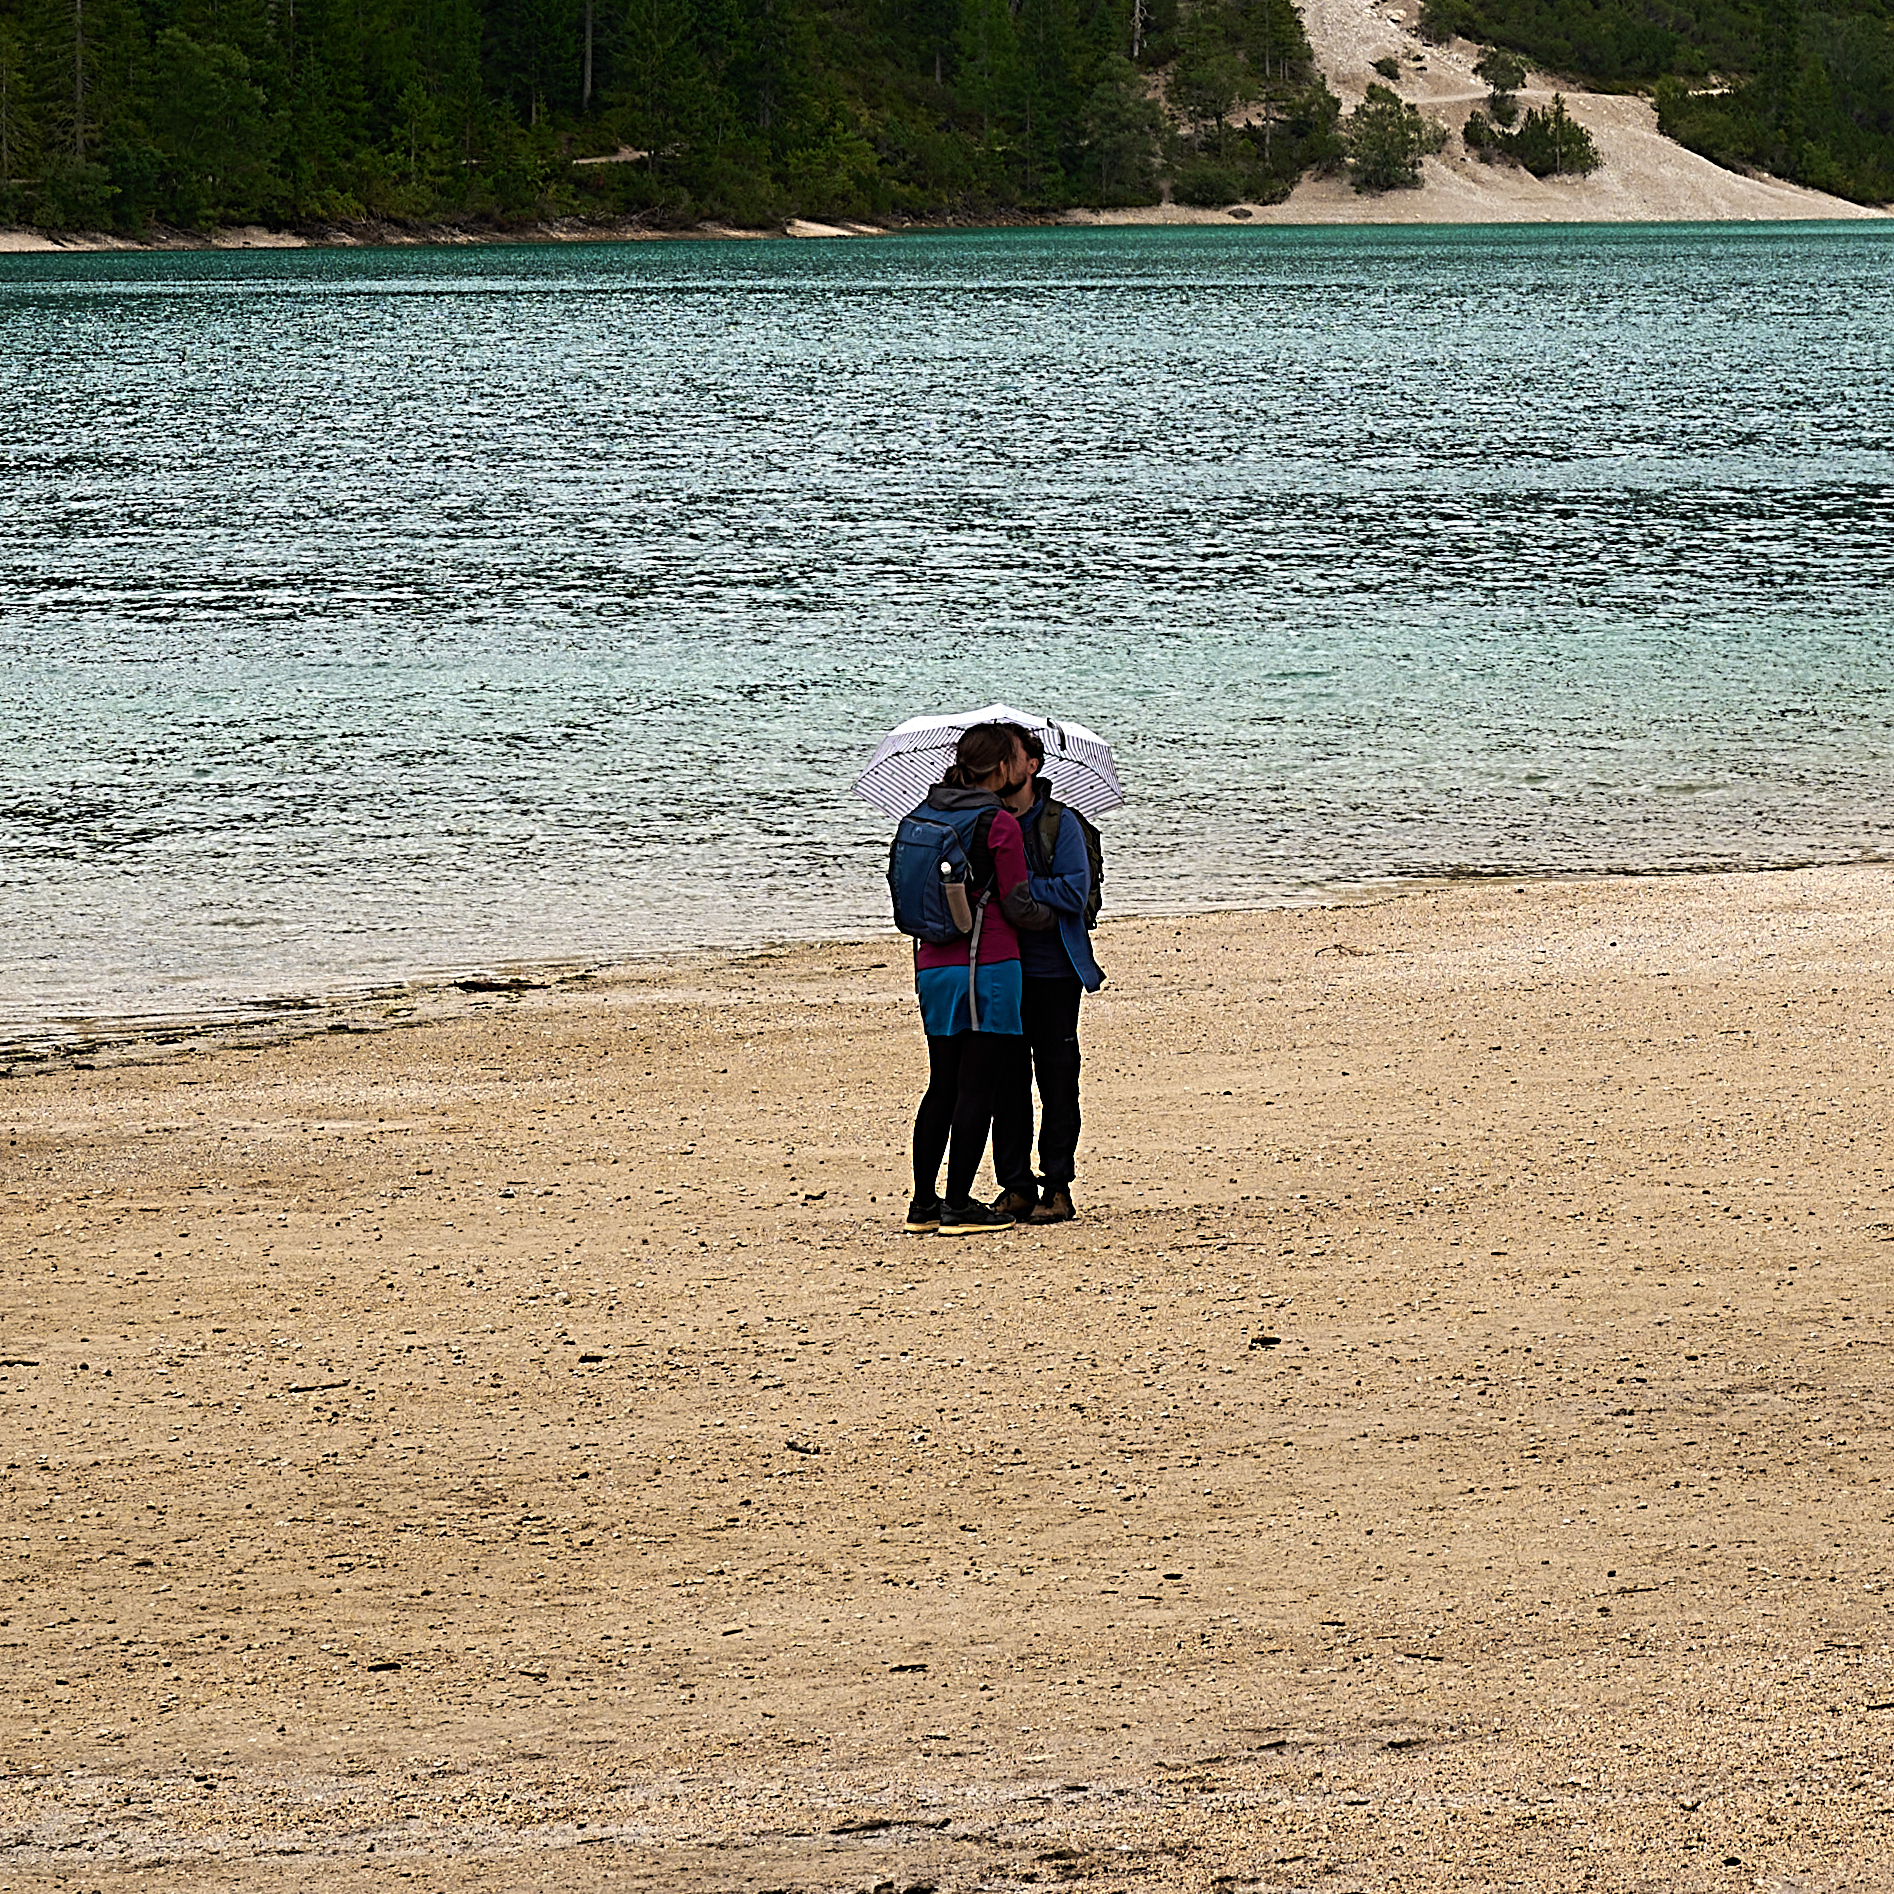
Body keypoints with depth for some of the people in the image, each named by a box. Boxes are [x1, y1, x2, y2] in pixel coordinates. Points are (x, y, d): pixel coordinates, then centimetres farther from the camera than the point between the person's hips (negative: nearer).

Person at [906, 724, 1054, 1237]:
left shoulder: (926, 816, 9)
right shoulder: (1001, 824, -10)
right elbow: (1017, 907, -8)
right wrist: (1055, 916, 10)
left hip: (933, 965, 7)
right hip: (988, 964, -7)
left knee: (943, 1085, 14)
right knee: (976, 1087, -2)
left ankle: (923, 1204, 14)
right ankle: (958, 1205, -4)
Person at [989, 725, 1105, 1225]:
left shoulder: (1061, 825, -2)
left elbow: (1075, 892, -12)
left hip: (1053, 974, -3)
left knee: (1057, 1080, 0)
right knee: (1007, 1080, 5)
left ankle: (1057, 1188, 5)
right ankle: (1015, 1187, 11)